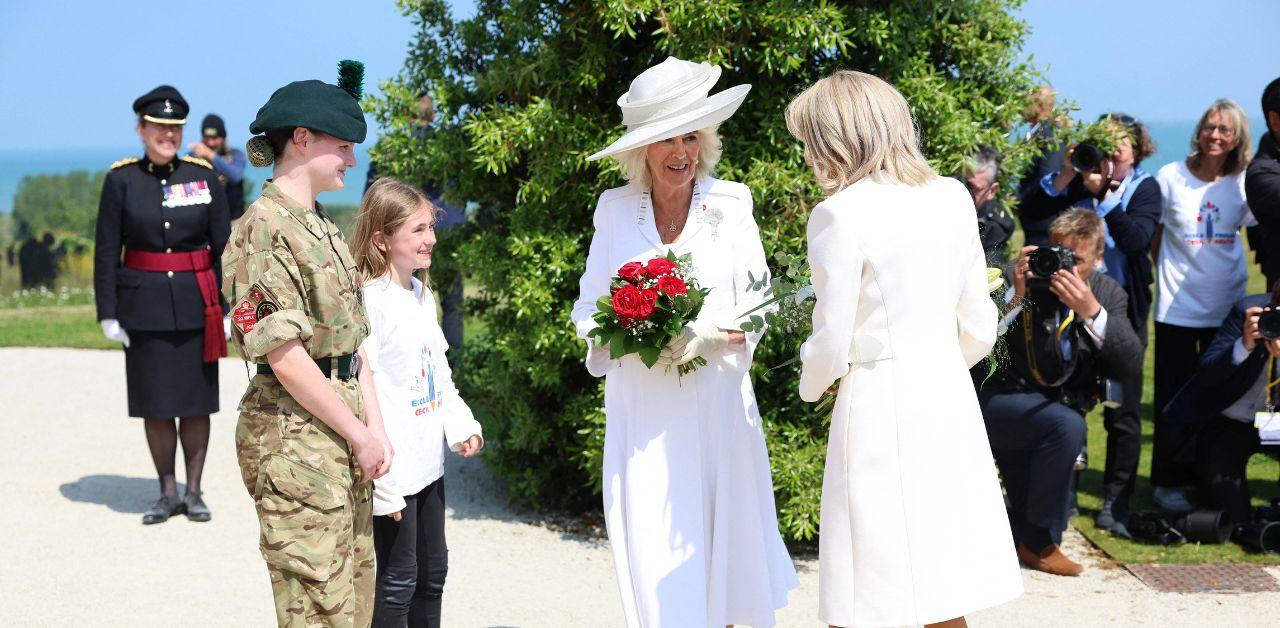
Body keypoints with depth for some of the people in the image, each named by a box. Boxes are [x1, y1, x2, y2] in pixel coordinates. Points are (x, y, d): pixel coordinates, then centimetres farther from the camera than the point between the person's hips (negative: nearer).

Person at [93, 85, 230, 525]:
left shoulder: (204, 177, 2)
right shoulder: (121, 180, -1)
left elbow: (223, 246, 3)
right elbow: (106, 252, 0)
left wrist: (226, 307, -1)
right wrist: (108, 312, -5)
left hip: (196, 307, 1)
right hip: (145, 309, 0)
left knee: (196, 402, 5)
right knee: (155, 403, 5)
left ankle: (194, 491, 16)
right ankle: (167, 493, 17)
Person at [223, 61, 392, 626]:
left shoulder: (322, 227, 15)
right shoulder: (265, 227, -13)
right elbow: (286, 356, -19)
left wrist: (374, 426, 4)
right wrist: (359, 434, -13)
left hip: (343, 430, 9)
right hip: (295, 436, -9)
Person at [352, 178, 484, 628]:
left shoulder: (423, 296, 10)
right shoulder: (369, 302, -18)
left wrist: (460, 423, 5)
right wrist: (383, 476, -22)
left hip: (429, 463, 9)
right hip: (395, 472, -9)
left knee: (433, 573, 17)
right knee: (398, 582, 2)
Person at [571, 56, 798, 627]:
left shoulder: (729, 205, 2)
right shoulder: (615, 210, 5)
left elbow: (759, 307, 2)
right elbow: (587, 311, 9)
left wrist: (709, 335, -18)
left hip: (718, 402, 0)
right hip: (641, 407, 1)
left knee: (726, 541, 3)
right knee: (654, 557, -3)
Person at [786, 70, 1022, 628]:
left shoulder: (840, 215, -12)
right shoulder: (952, 198, 7)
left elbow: (832, 342, -11)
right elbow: (979, 327, 10)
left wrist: (811, 385, 9)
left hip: (879, 402, -7)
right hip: (950, 392, 7)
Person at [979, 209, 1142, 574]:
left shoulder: (1108, 294, 3)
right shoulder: (1024, 279, -10)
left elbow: (1129, 363, -13)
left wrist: (1091, 311, -26)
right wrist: (1017, 297, -30)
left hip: (1063, 405, 6)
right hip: (1000, 402, -6)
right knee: (1066, 425, -30)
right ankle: (1039, 543, -15)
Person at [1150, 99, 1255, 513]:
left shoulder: (1244, 183, 1)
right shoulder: (1171, 178, -5)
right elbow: (1151, 237, 2)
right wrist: (1160, 275, -4)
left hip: (1228, 306, 3)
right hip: (1178, 306, -3)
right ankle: (1171, 482, 13)